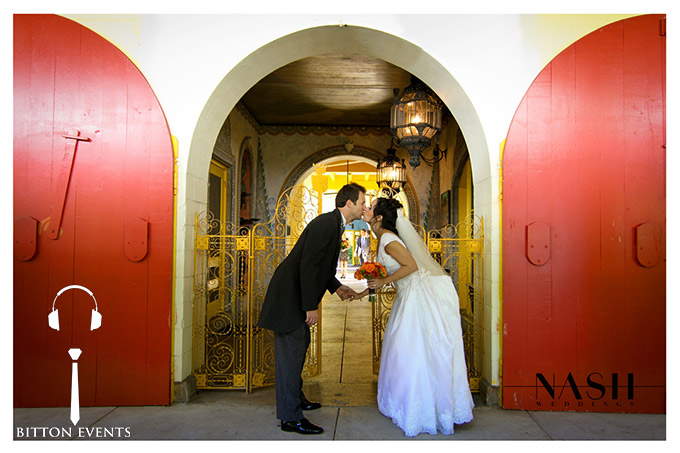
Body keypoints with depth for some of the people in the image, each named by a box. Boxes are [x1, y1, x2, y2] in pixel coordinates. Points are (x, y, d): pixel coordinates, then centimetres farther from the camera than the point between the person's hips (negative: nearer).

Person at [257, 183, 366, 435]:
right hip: (288, 294, -11)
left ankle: (294, 398, 36)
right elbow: (307, 266, -25)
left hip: (296, 293, 11)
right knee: (291, 350, -6)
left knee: (300, 344, 20)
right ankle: (290, 417, 2)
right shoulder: (325, 223, -20)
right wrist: (311, 307, -23)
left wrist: (336, 287, 9)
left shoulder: (334, 224, 12)